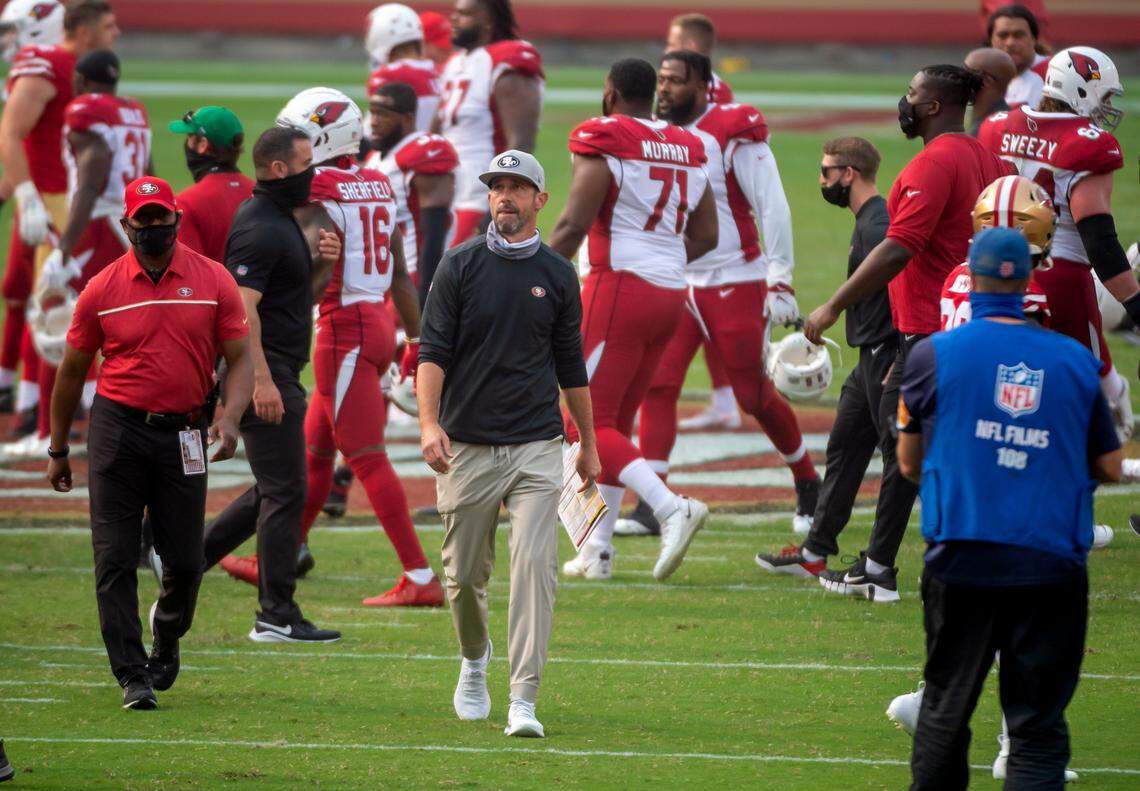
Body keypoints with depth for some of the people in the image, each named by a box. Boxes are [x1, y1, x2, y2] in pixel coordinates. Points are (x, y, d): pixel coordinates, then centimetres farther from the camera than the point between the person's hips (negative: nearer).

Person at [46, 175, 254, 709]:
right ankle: (132, 675, 0)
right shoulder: (102, 289, 1)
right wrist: (58, 451, 12)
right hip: (118, 430, -1)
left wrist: (230, 417, -16)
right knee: (115, 560, -5)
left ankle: (167, 636, 34)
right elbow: (72, 370, 10)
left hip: (183, 435, 1)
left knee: (185, 561, 3)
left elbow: (239, 358, 3)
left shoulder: (213, 281, 2)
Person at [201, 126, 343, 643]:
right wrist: (261, 381, -28)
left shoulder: (281, 221, 16)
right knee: (285, 492, -6)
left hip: (279, 375, 10)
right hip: (265, 373, -10)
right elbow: (242, 308, -24)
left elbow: (299, 296, 25)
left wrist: (322, 265, 4)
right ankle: (277, 617, -2)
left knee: (275, 489, 17)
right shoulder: (260, 230, -16)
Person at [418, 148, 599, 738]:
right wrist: (429, 424, -21)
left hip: (537, 447, 0)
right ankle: (474, 660, 38)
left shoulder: (558, 275, 8)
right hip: (467, 446, 0)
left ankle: (523, 701, -14)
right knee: (465, 572, 8)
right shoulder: (460, 266, 1)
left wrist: (589, 443, 19)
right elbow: (432, 352, -6)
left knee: (534, 567, -12)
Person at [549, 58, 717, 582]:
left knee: (589, 423, -4)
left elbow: (573, 225, -15)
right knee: (616, 421, 15)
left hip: (620, 286, -7)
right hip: (670, 293, 7)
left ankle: (671, 508, -23)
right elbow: (705, 237, 16)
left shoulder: (604, 143, -8)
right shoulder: (688, 151, 13)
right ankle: (597, 550, 15)